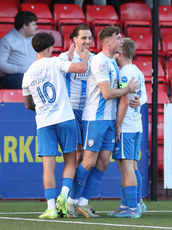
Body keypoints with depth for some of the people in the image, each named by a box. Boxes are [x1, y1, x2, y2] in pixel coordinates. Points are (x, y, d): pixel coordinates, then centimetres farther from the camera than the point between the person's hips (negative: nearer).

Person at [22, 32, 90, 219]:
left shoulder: (27, 74, 9)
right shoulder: (54, 63, -3)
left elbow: (28, 105, 21)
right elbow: (81, 68, -13)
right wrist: (84, 57, 9)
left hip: (44, 123, 2)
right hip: (65, 119, -2)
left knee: (48, 165, 0)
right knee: (70, 161, 10)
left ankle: (51, 207, -7)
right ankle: (64, 195, -9)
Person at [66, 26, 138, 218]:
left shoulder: (112, 62, 16)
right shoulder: (99, 62, -14)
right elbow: (107, 93, -19)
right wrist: (129, 89, -5)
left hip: (110, 119, 9)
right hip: (95, 118, -9)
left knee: (103, 162, 3)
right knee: (89, 162, -7)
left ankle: (82, 203, 6)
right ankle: (72, 201, 5)